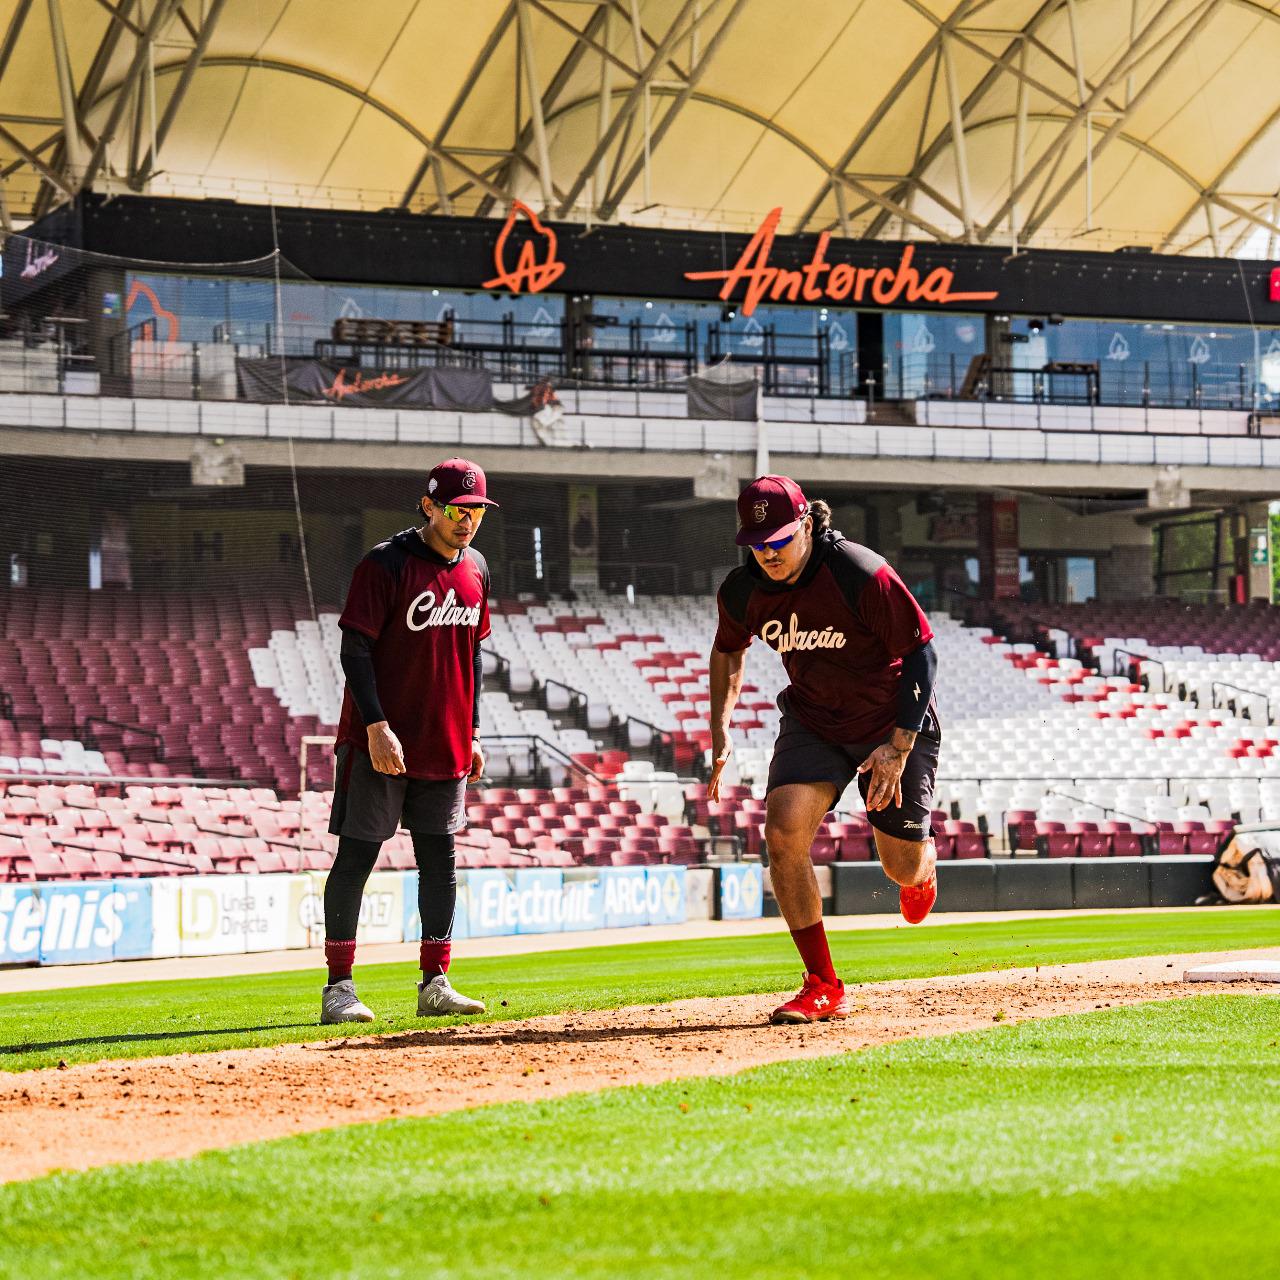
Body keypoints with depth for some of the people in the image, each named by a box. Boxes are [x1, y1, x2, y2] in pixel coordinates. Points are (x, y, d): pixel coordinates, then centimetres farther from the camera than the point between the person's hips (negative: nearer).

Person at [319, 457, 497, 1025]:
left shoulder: (475, 568, 9)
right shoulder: (386, 565, -12)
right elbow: (355, 651, -14)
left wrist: (472, 733, 15)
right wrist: (377, 727, -21)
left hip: (446, 744, 6)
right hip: (379, 742, -6)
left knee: (439, 858, 7)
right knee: (357, 856, -3)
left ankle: (435, 984, 12)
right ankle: (338, 988, 0)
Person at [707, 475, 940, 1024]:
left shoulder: (862, 576, -27)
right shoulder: (742, 592, -12)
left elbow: (922, 653, -19)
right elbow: (728, 651, 12)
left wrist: (899, 747, -25)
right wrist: (720, 731, 1)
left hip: (893, 724, -3)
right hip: (812, 723, 3)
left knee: (903, 870, 3)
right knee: (784, 830, -21)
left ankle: (924, 865, 47)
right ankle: (823, 988, -10)